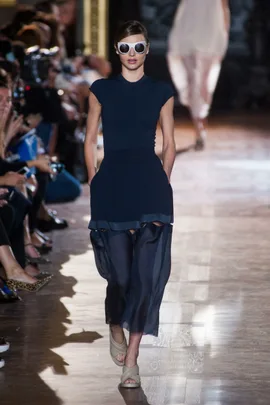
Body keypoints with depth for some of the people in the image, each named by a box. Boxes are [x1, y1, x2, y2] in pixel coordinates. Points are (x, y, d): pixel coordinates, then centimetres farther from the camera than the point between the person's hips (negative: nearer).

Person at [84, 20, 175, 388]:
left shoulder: (162, 92, 9)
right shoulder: (101, 90, 9)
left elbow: (169, 144, 12)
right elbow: (90, 140, 11)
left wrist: (163, 179, 1)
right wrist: (93, 180, 3)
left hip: (150, 183, 0)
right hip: (111, 185, 0)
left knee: (147, 271, -9)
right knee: (120, 270, -1)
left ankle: (131, 358, -5)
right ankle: (116, 328, 32)